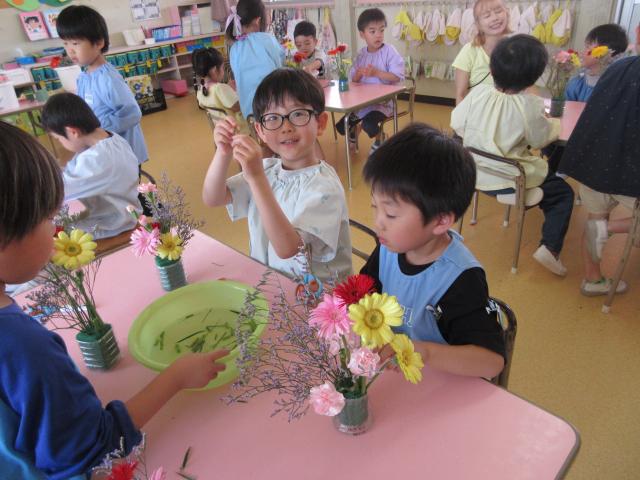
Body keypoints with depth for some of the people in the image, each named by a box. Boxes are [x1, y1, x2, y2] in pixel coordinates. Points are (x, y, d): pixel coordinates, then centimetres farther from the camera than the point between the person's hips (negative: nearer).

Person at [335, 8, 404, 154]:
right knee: (341, 126, 2)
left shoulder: (389, 51, -10)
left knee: (369, 124, -31)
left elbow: (398, 77, -17)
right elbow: (353, 79, 8)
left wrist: (377, 73, -25)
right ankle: (353, 130, 39)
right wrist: (359, 73, -15)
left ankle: (380, 140, 4)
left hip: (383, 101, -5)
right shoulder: (361, 54, 5)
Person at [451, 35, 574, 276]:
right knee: (563, 192, 15)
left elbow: (456, 123, 1)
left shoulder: (478, 93, -11)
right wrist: (553, 125, 17)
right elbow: (541, 139, -5)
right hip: (510, 181, -6)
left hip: (475, 172, 6)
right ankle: (550, 247, 3)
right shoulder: (530, 106, -20)